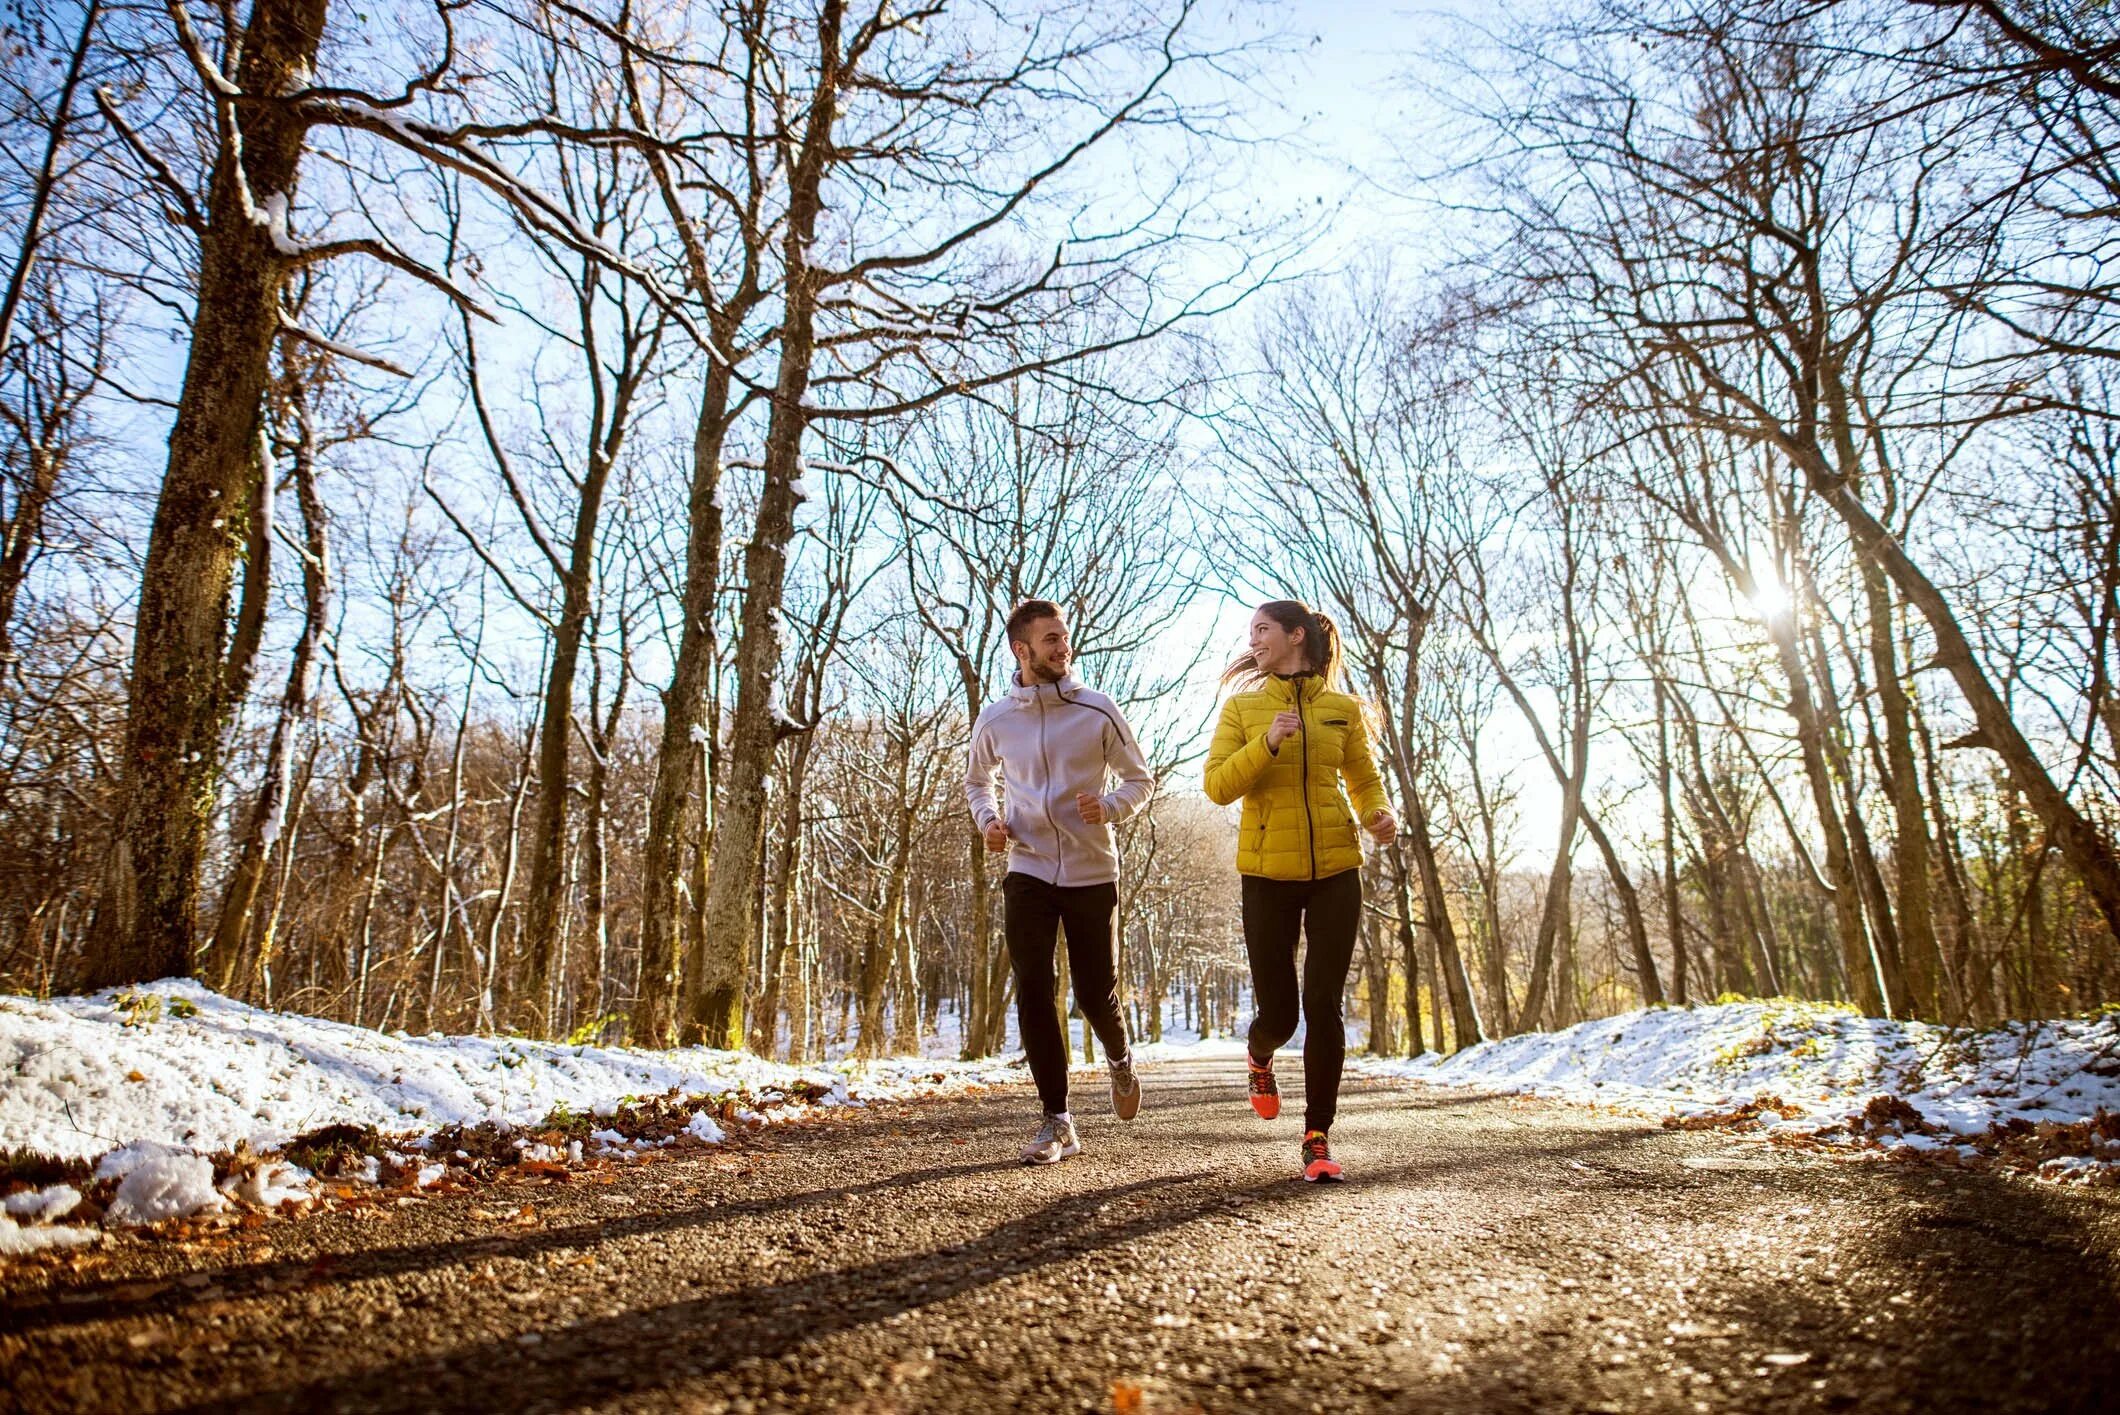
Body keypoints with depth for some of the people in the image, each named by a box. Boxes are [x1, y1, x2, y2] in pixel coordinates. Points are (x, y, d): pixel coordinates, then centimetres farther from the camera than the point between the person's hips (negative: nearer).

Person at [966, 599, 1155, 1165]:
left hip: (1092, 873, -1)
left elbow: (1141, 780, 5)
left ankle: (1120, 1060, 39)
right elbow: (976, 780, 20)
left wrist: (1109, 807, -16)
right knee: (1033, 994, -7)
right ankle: (1058, 1122, 3)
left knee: (1096, 995, 3)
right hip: (1028, 871, 1)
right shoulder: (995, 720, 2)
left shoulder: (1098, 711, -4)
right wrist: (987, 819, -1)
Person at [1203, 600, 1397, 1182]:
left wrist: (1380, 814, -6)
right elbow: (1218, 785, -4)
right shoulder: (1242, 707, 4)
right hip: (1268, 871, 0)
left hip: (1335, 869, 1)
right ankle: (1259, 1057, 41)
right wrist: (1268, 743, -19)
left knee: (1324, 1007, -3)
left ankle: (1318, 1137, 10)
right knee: (1277, 1012, 4)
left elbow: (1365, 780, 16)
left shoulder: (1342, 708, 7)